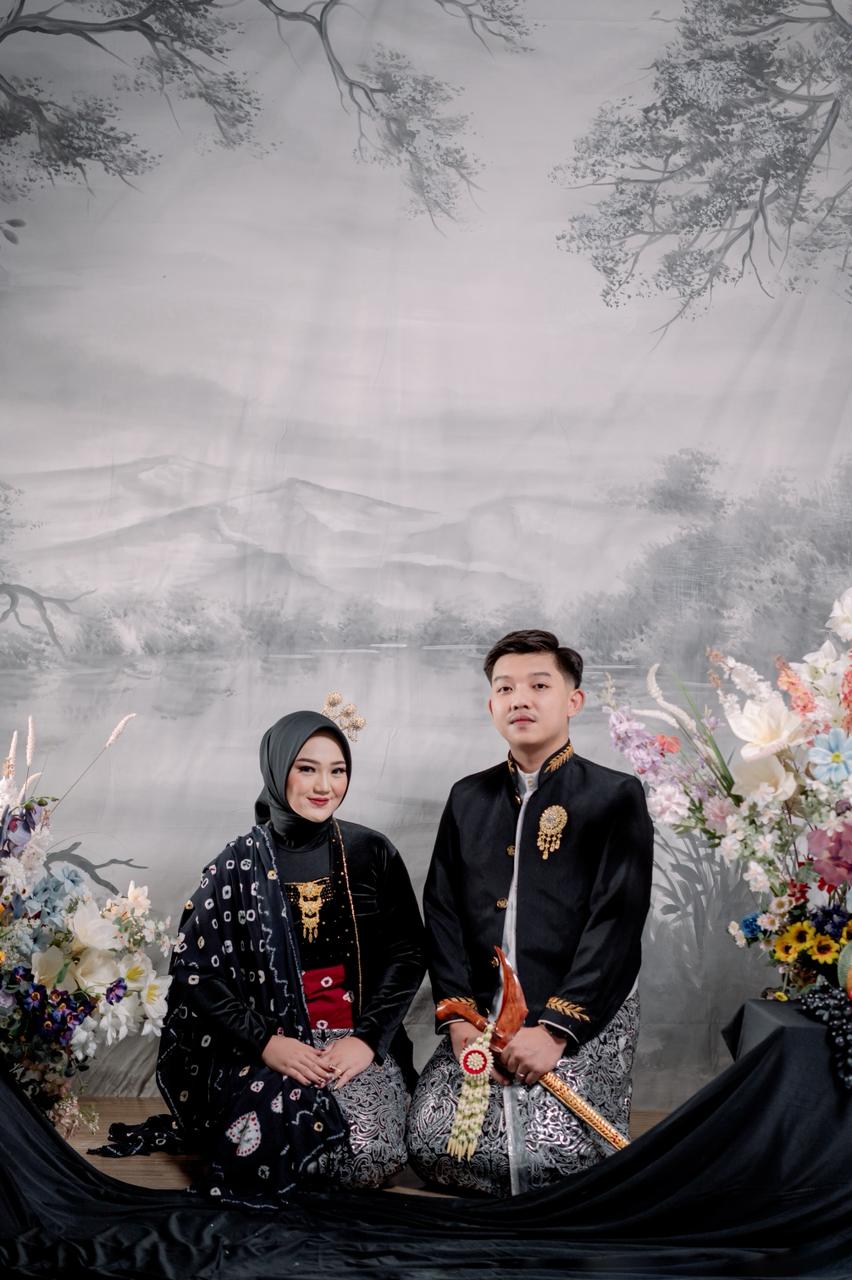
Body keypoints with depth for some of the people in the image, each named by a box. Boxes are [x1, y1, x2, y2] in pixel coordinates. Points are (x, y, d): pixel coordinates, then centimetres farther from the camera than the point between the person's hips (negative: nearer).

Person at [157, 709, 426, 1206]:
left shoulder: (372, 853, 3)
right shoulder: (238, 865, 0)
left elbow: (409, 953, 5)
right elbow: (196, 970, -2)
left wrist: (368, 1037, -9)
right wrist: (264, 1041, -13)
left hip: (359, 1039, 2)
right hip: (262, 1045, -1)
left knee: (376, 1158, -24)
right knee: (258, 1144, -32)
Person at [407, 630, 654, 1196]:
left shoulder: (615, 796, -2)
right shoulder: (469, 798, 14)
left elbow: (617, 924, -9)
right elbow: (443, 912, 9)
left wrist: (555, 1029, -17)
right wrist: (460, 1019, -5)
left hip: (584, 1017, -4)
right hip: (483, 1016, 4)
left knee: (551, 1151, -21)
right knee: (431, 1143, -11)